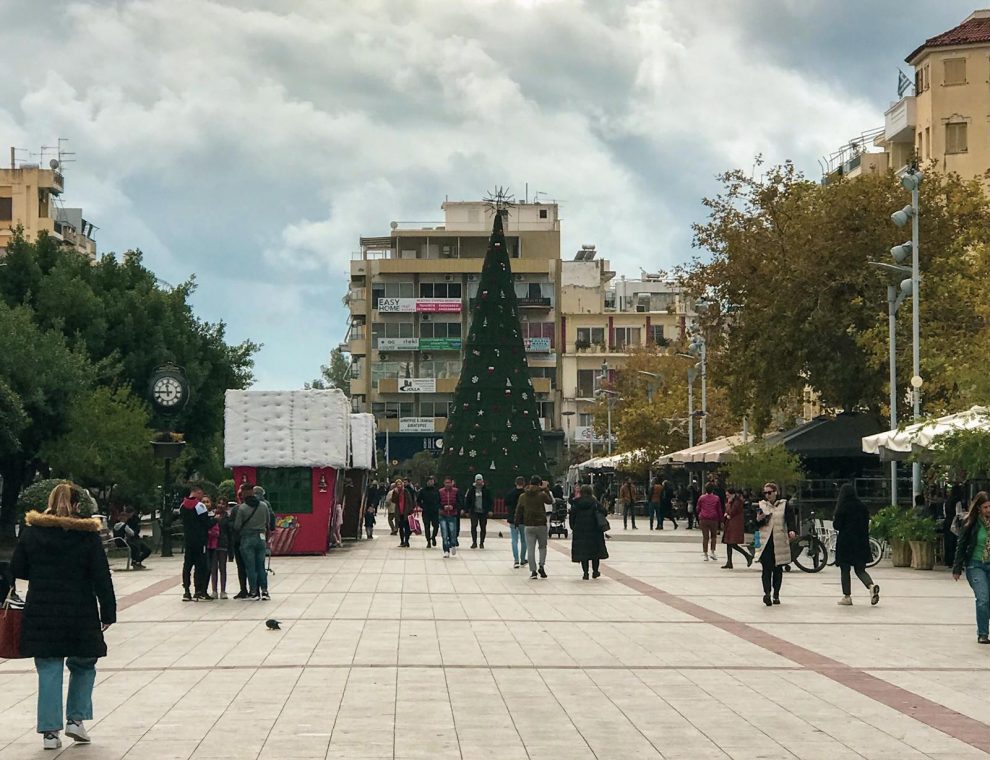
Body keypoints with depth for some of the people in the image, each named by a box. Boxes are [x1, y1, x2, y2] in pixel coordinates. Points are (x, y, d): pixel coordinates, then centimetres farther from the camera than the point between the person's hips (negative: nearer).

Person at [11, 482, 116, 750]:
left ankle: (50, 731, 2)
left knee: (49, 671, 5)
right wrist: (108, 612, 1)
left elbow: (17, 569, 5)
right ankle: (76, 719, 11)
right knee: (83, 666, 18)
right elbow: (101, 576, -5)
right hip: (80, 613, -1)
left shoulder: (31, 530, -1)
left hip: (40, 611, 1)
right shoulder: (88, 533, -5)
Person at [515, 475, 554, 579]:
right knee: (542, 546, 15)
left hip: (529, 526, 1)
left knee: (530, 549, 3)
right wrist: (546, 490, 15)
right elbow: (550, 501, 10)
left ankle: (533, 571, -1)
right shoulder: (542, 495, -9)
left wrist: (517, 522, 19)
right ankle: (541, 566, -2)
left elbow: (518, 511, 8)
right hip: (541, 525, -1)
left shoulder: (522, 496, 1)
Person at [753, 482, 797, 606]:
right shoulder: (761, 505, 9)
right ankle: (767, 593, -21)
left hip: (780, 542, 0)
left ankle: (776, 595, 17)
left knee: (778, 569, 7)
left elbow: (791, 519, -5)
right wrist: (758, 520, -13)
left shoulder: (785, 505, 4)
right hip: (765, 542, 0)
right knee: (766, 569, -11)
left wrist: (792, 531, -23)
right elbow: (754, 525, 9)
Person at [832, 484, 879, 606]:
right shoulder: (862, 506, 4)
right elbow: (867, 524, 8)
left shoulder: (842, 507, -11)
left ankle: (847, 596, 6)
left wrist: (834, 519, 9)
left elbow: (837, 526, -11)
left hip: (845, 542, -4)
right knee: (860, 569, 10)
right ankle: (871, 586, -17)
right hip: (861, 542, 4)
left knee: (845, 570, 7)